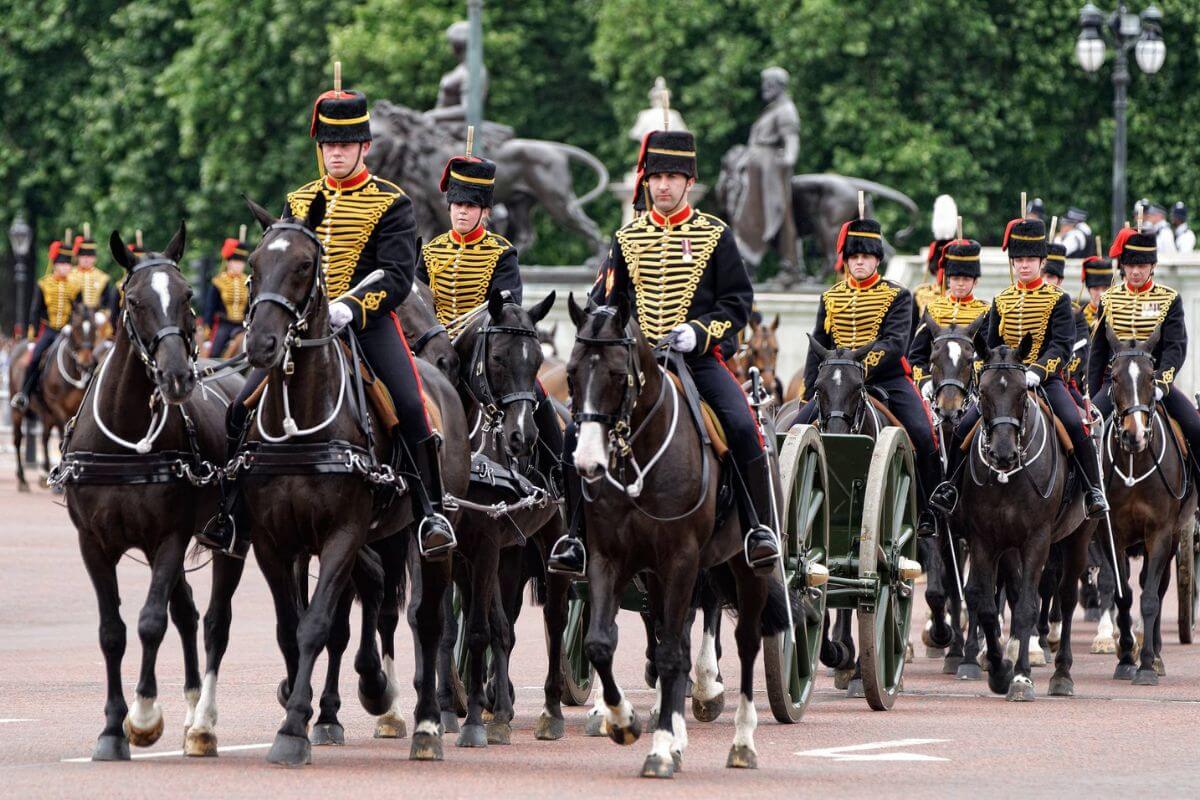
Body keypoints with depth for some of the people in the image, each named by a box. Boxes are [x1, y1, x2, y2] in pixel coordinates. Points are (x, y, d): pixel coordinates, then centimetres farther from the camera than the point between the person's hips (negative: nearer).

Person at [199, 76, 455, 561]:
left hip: (370, 322, -4)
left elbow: (398, 276, -10)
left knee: (409, 407, -26)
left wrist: (351, 306, -25)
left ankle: (431, 515, -15)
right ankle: (233, 520, 2)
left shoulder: (390, 203, 0)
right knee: (243, 409, -8)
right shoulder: (301, 202, 15)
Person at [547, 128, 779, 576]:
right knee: (578, 434, -15)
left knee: (743, 428, -27)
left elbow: (738, 302, 2)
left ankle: (760, 529, -13)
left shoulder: (714, 235, 5)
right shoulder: (628, 239, 11)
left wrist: (699, 332, -14)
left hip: (701, 358, -2)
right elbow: (602, 302, 14)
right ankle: (576, 538, -5)